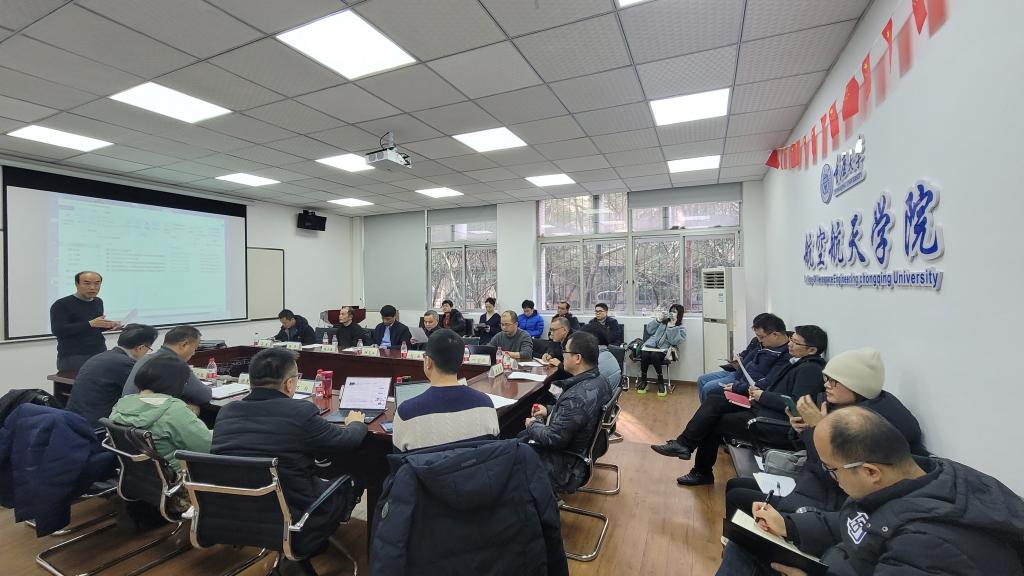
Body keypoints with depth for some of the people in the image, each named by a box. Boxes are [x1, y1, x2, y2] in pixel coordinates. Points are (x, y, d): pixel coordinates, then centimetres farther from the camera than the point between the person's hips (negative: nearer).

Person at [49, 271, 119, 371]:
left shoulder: (98, 302, 12)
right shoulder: (61, 305, -5)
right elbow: (57, 330, -16)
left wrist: (109, 325, 3)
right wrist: (90, 323, -24)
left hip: (100, 355, 5)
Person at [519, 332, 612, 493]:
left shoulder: (577, 397, -37)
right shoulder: (597, 379, -6)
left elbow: (554, 439, -29)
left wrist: (533, 425, -11)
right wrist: (549, 410, 5)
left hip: (565, 463, -9)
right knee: (520, 436, 22)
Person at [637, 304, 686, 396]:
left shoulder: (681, 328, 12)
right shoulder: (663, 322, 23)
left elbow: (674, 341, -6)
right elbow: (649, 330, 14)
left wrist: (672, 326, -9)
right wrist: (659, 319, 7)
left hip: (663, 350, -3)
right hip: (650, 345, 3)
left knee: (654, 355, -37)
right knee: (644, 355, -32)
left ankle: (661, 383, -20)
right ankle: (643, 381, -12)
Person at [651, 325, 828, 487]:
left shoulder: (810, 368, -14)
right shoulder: (799, 362, 13)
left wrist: (763, 396, -14)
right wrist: (759, 391, 2)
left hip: (776, 425, -9)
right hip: (763, 409, 9)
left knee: (714, 423, -8)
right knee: (715, 401, -4)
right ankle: (684, 444, -4)